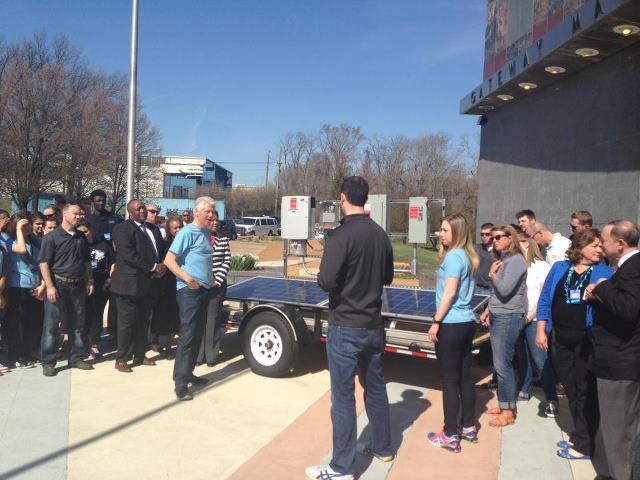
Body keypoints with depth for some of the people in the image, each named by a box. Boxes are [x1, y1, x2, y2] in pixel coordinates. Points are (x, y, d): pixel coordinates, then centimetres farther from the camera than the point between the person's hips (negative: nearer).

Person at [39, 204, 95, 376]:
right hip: (58, 284, -5)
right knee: (51, 325, 0)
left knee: (77, 324, 11)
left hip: (78, 285, 5)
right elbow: (44, 263, -9)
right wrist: (50, 286, -16)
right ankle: (48, 362, 9)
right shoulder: (52, 237, -6)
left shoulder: (81, 237, 11)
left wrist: (89, 281, 10)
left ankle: (76, 358, 22)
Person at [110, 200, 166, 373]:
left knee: (142, 321, 14)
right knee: (127, 322, 1)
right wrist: (153, 267, -19)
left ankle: (140, 355, 26)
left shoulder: (150, 229, 16)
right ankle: (121, 359, 12)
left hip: (145, 282, 8)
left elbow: (155, 251, 22)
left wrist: (159, 267, 0)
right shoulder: (123, 228, -10)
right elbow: (128, 255, -21)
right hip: (129, 283, -7)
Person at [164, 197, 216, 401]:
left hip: (204, 290, 8)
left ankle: (188, 373, 25)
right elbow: (169, 260, -16)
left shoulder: (207, 233, 13)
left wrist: (212, 279, 13)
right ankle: (180, 382, -2)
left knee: (197, 334, 14)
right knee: (187, 335, -7)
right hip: (190, 290, -8)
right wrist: (188, 279, -24)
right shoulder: (187, 233, -11)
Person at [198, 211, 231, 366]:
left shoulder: (223, 240, 5)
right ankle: (198, 354, 12)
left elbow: (227, 261, 2)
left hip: (217, 285, 1)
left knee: (213, 319, 4)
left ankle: (211, 355, 12)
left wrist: (218, 280, -8)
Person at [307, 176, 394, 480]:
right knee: (375, 387, 20)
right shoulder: (381, 235, 3)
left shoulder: (341, 236, -18)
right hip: (373, 324, 7)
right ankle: (382, 447, 36)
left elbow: (326, 282, -20)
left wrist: (326, 275, -1)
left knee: (343, 397, 2)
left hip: (345, 327, -7)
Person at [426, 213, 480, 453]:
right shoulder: (468, 256, 11)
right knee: (465, 376, 16)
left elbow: (449, 293, -19)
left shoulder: (453, 256, -15)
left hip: (451, 325, -9)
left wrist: (436, 322, -14)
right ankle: (469, 427, 26)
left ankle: (450, 436, 7)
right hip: (467, 323, 9)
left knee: (450, 380, -1)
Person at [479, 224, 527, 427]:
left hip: (509, 319, -9)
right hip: (497, 317, 9)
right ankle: (505, 404, 24)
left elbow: (504, 290, -20)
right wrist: (488, 310, 14)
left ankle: (508, 412, 6)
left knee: (502, 365, -4)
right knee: (500, 364, 13)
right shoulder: (502, 259, 14)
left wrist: (492, 273, -7)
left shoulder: (516, 261, -13)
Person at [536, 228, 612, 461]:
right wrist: (541, 331, 4)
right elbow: (545, 299, 7)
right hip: (560, 339, 4)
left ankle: (583, 445, 17)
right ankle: (578, 436, 32)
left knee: (586, 392, 5)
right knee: (570, 389, 16)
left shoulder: (605, 272, -3)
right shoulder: (559, 268, 6)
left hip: (587, 340, -4)